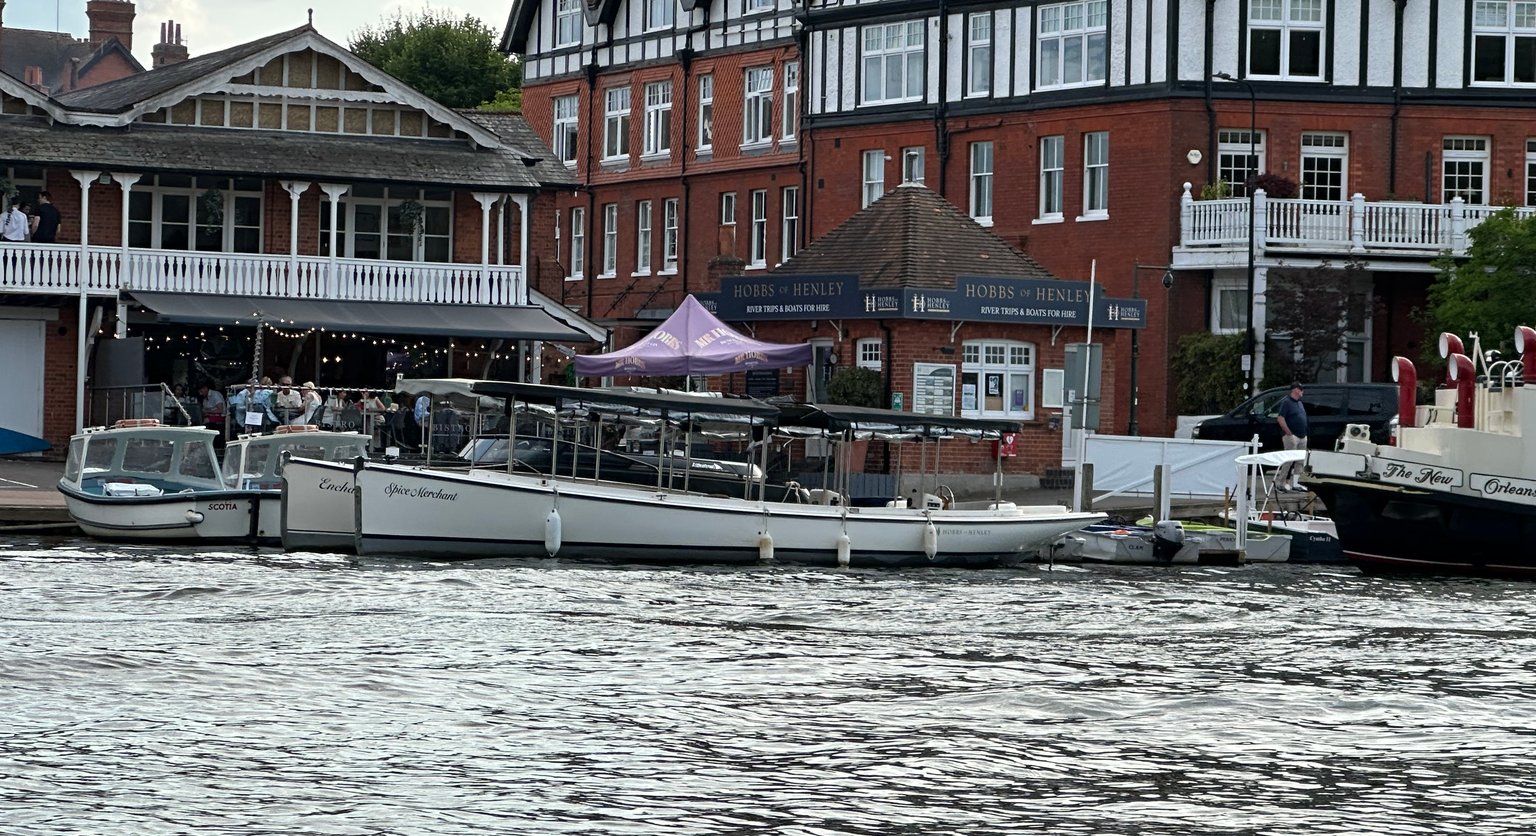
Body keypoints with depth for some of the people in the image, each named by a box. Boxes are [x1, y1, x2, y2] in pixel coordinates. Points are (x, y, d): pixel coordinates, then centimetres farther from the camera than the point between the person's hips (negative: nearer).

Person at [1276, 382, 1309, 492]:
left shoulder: (1299, 403, 18)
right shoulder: (1286, 402, -9)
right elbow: (1280, 419, -16)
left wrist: (1305, 434, 15)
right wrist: (1288, 432, -17)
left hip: (1302, 437, 9)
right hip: (1291, 436, -9)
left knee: (1299, 462, 8)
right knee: (1289, 460, -10)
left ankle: (1294, 483, 12)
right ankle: (1280, 482, -4)